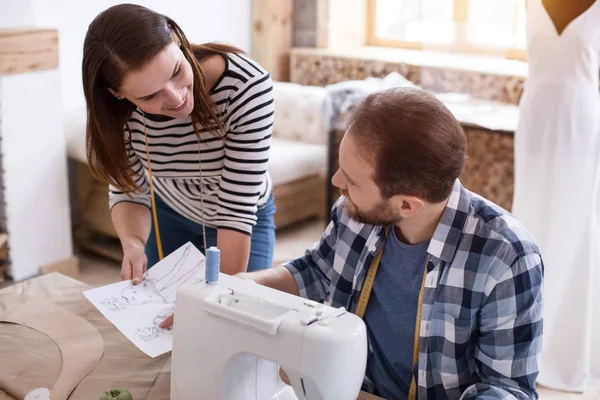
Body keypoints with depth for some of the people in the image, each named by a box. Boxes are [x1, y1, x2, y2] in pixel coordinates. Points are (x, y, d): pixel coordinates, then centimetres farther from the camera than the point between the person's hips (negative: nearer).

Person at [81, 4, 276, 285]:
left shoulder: (248, 86, -37)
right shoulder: (119, 111, -27)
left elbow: (237, 209, -34)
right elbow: (130, 191, -14)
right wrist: (132, 245, -33)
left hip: (246, 221, -2)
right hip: (168, 217, 3)